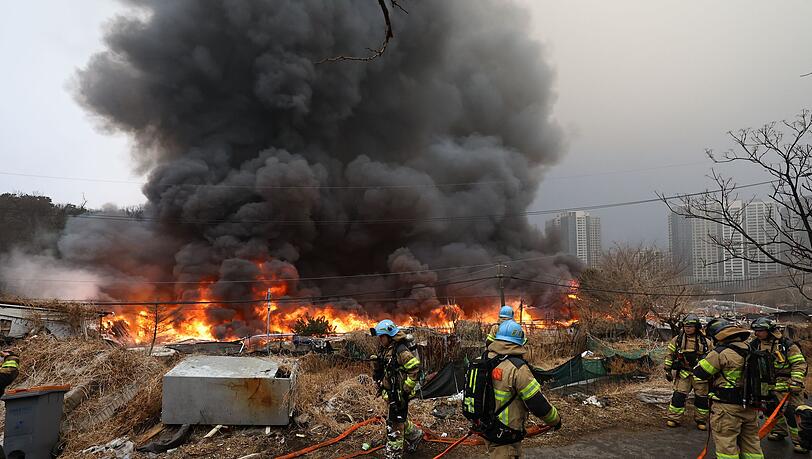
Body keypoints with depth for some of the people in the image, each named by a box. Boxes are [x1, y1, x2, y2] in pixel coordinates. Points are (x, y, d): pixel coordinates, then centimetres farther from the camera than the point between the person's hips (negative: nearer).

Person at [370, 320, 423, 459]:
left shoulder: (401, 351, -21)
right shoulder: (386, 350, 7)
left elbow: (415, 369, -23)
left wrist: (406, 389, -20)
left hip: (399, 394, -9)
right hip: (391, 393, 9)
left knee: (394, 424, -3)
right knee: (400, 419, 24)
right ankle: (415, 436, 45)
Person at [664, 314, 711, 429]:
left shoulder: (705, 342, 1)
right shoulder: (676, 340, 1)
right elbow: (670, 356, 8)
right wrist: (668, 370, 5)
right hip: (683, 373, 0)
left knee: (702, 398, 7)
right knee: (678, 396, -3)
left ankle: (701, 420, 23)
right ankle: (673, 418, 7)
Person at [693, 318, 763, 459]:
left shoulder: (721, 353, -17)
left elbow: (699, 373, -11)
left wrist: (703, 358, 5)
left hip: (728, 408, -7)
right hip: (751, 407, 7)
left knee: (726, 445, 1)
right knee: (751, 442, 19)